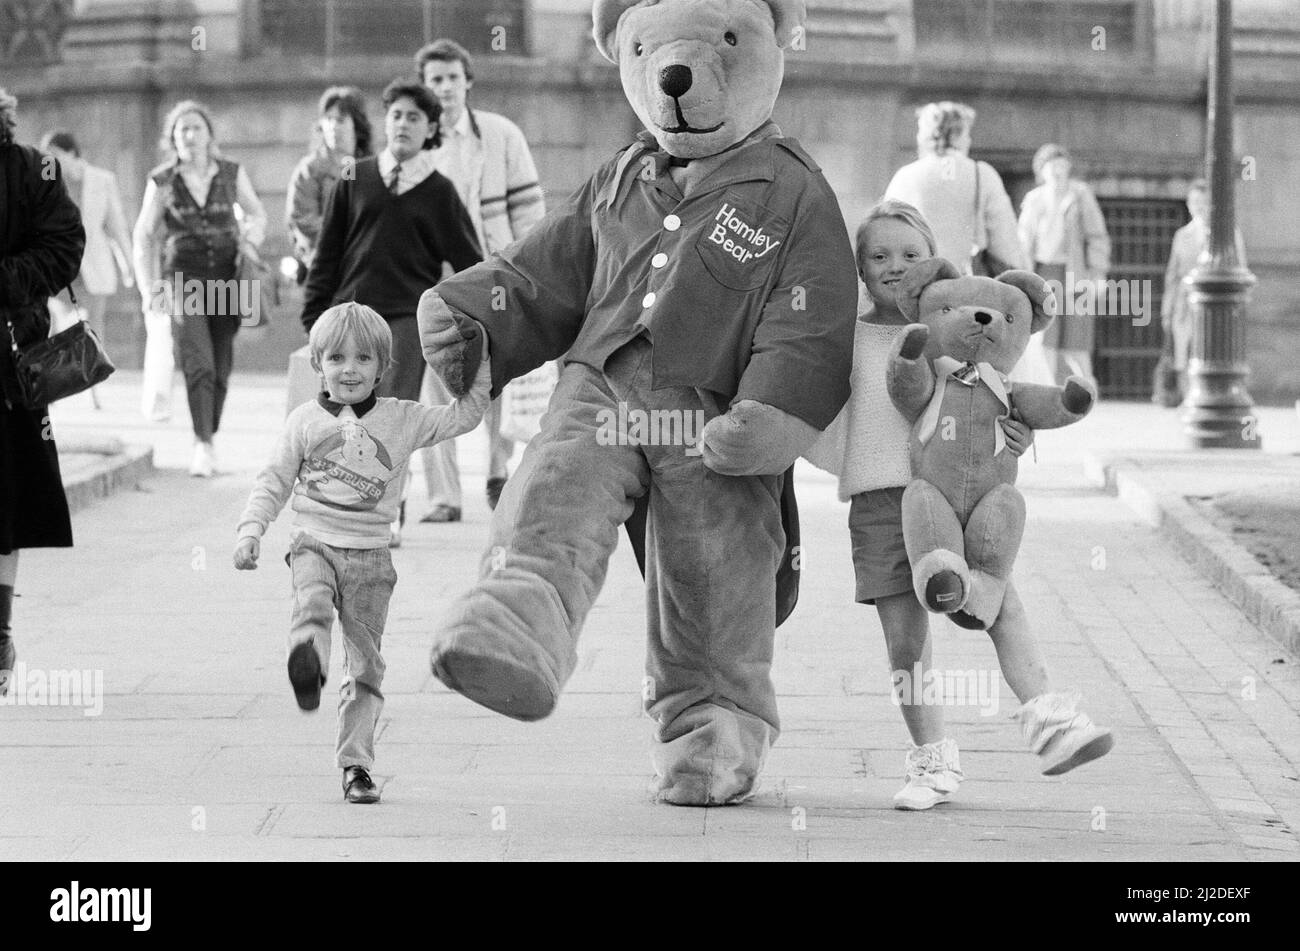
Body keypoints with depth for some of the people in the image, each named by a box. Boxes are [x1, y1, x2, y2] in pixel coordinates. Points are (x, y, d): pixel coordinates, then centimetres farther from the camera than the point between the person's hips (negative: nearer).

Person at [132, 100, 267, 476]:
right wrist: (148, 288, -2)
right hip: (182, 279, -2)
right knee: (199, 363, -18)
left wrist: (254, 230, -5)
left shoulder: (232, 174, 4)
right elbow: (144, 236, 5)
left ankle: (208, 438, 20)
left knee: (221, 369, 4)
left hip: (226, 277, 2)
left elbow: (257, 213, 19)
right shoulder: (162, 182, 1)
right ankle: (203, 444, -20)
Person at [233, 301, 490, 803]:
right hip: (316, 542, -1)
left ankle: (356, 764, 9)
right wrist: (251, 530, -1)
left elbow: (463, 416, 6)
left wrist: (481, 362, -1)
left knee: (365, 664, 3)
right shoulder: (305, 421, 5)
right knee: (313, 595, -36)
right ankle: (308, 655, -66)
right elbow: (274, 481, 9)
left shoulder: (402, 419, 5)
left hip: (370, 554, 1)